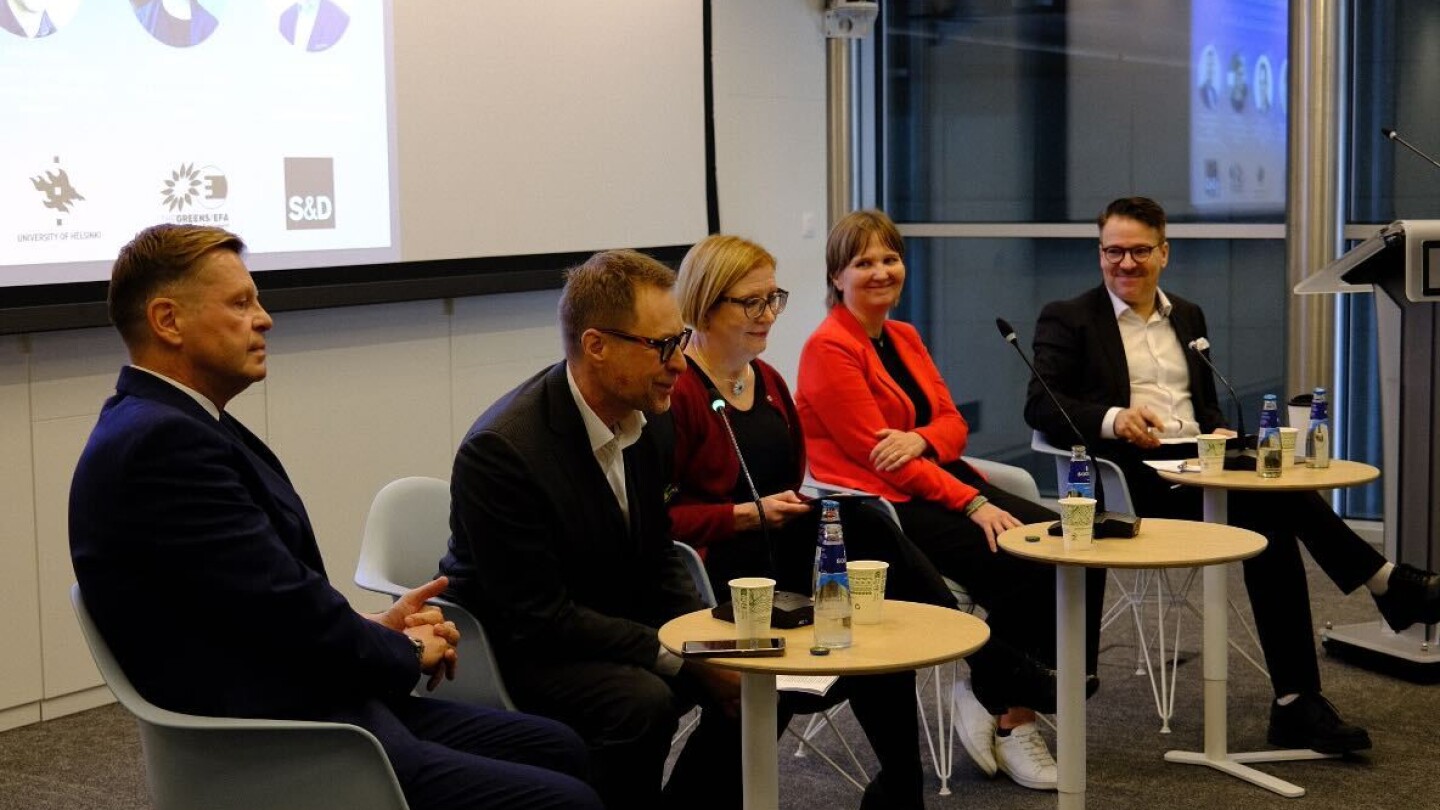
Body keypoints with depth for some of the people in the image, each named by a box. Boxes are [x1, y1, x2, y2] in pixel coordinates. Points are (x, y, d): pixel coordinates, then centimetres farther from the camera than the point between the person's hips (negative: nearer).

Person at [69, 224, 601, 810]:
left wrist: (374, 627, 2)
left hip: (308, 706, 11)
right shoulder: (158, 442, -19)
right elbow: (288, 607, -19)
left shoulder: (176, 425, 12)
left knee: (558, 749, 14)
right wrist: (405, 650, -2)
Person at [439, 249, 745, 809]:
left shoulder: (640, 416, -4)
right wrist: (681, 658, -25)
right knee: (643, 703, -31)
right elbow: (536, 617, -25)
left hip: (617, 627, 8)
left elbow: (658, 554, 9)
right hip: (520, 651, -8)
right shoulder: (501, 449, -26)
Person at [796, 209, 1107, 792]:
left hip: (943, 481, 8)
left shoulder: (905, 338, 16)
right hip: (886, 505, -8)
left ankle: (1017, 706, -6)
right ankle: (1003, 705, 0)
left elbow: (953, 424, 10)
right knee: (1024, 570, -25)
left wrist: (919, 439, -16)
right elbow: (875, 454, -14)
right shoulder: (829, 350, -8)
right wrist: (973, 505, -19)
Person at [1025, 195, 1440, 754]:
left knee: (1271, 528, -27)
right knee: (1273, 501, -30)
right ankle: (1388, 584, -18)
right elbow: (1039, 405, -6)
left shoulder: (1187, 316, 24)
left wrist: (1218, 432, 3)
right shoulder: (1068, 319, 5)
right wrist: (1111, 419, -23)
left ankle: (1296, 704, -25)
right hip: (1134, 477, -5)